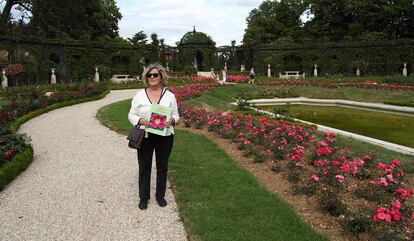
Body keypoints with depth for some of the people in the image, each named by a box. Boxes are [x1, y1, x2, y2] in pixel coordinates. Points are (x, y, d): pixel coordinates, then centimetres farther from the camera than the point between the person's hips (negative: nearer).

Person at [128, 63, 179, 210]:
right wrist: (140, 121, -18)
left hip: (164, 136, 1)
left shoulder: (169, 95, 1)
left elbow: (176, 115, 6)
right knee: (144, 168, 8)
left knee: (162, 167, 13)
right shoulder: (139, 95, 0)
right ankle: (143, 197, 26)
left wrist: (171, 121, -17)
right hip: (145, 137, 0)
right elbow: (131, 115, 3)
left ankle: (160, 195, 31)